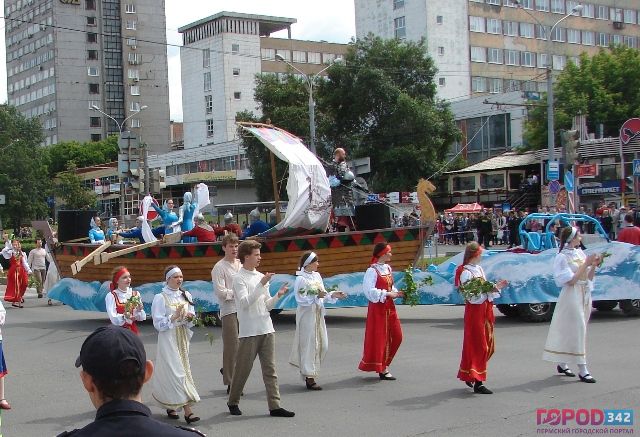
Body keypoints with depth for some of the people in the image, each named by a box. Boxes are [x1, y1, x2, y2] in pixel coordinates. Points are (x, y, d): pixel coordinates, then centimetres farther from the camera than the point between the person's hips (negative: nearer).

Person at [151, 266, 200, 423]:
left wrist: (190, 317, -7)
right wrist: (175, 317, -22)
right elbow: (158, 324, -12)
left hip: (182, 338, 6)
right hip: (168, 338, -6)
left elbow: (191, 320, 15)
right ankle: (187, 411, -12)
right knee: (176, 372, -9)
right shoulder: (160, 298, -8)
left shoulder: (186, 296, 8)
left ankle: (170, 407, 21)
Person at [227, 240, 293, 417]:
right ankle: (233, 402, 20)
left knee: (270, 368, 3)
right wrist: (261, 284, -22)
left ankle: (274, 406, 4)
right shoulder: (239, 278, -6)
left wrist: (278, 295, -2)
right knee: (243, 369, 3)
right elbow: (245, 302, -20)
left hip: (266, 329, 6)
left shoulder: (261, 277, 14)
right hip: (249, 331, -6)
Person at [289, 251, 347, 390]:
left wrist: (333, 295, -3)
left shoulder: (317, 276, 10)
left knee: (323, 345, 8)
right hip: (307, 314, -8)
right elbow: (301, 299, -16)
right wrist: (317, 296, -24)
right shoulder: (301, 279, -12)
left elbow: (323, 295, 13)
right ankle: (309, 378, 3)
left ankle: (307, 369, 25)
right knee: (309, 345, -4)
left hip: (318, 313, 8)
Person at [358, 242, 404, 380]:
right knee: (379, 338, -1)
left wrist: (397, 293, -1)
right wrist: (388, 294, -21)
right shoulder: (372, 271, -14)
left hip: (389, 307, 8)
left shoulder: (388, 268, 10)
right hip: (378, 307, -8)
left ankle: (384, 365, 22)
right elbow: (370, 291, -20)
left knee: (396, 336, 8)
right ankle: (382, 370, 7)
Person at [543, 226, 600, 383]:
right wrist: (586, 264, -17)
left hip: (585, 295, 7)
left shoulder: (580, 253, 9)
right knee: (577, 330, -7)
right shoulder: (562, 257, -10)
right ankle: (583, 371, -5)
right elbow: (571, 280, -17)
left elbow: (589, 278, 13)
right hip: (572, 296, -7)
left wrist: (594, 265, -4)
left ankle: (562, 364, 23)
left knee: (568, 330, 12)